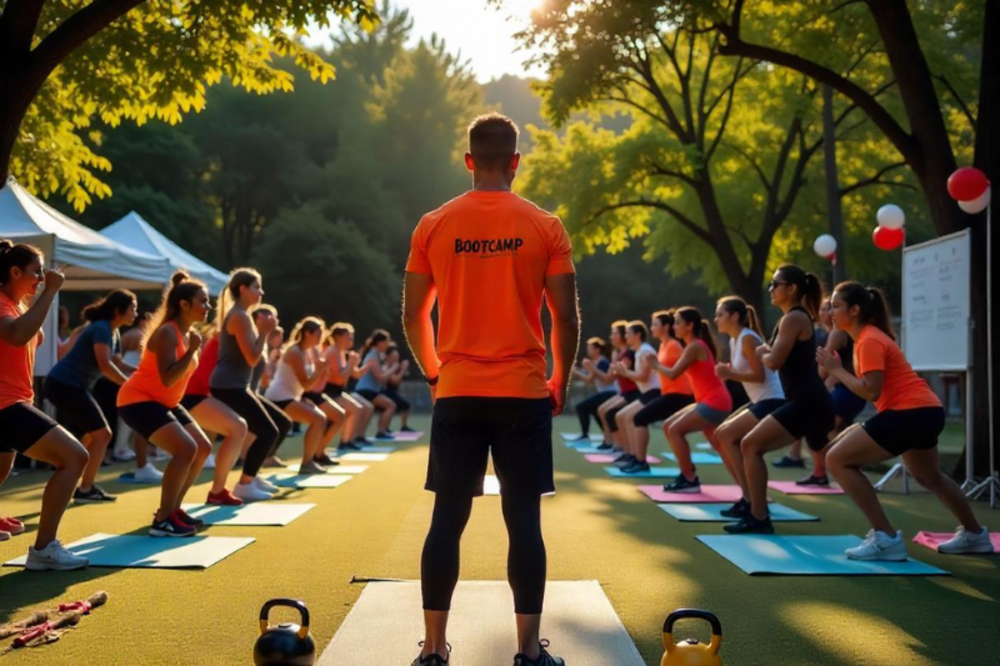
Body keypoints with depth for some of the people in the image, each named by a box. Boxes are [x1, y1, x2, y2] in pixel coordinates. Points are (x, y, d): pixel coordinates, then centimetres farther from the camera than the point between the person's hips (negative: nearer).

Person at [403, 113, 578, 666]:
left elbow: (412, 317, 6)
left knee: (447, 520, 6)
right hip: (524, 392, -1)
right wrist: (560, 384, 11)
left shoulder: (433, 225, 3)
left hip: (457, 393, 1)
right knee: (524, 521, 3)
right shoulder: (545, 227, -1)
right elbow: (566, 318, -2)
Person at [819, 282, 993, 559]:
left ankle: (886, 538, -12)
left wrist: (836, 369, -15)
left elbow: (871, 392, -22)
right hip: (925, 410, 11)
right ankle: (975, 535, 51)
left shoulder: (868, 341, -15)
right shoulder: (869, 336, 16)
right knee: (928, 476, 34)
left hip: (910, 413, -11)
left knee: (838, 459, -12)